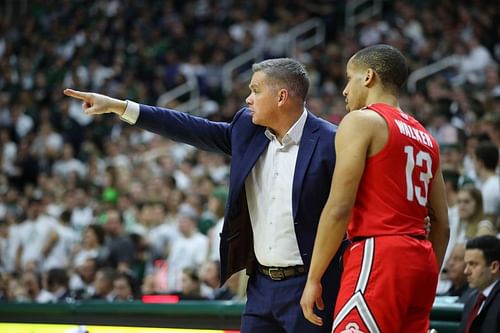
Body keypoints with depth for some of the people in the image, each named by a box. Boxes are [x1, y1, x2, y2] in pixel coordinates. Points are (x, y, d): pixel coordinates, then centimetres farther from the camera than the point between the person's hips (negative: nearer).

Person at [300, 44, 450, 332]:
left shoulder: (361, 121, -2)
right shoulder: (425, 138, 20)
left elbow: (339, 208, -10)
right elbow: (442, 224, 19)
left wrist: (313, 279, -8)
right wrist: (427, 283, 23)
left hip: (377, 255, -8)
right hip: (421, 260, 8)